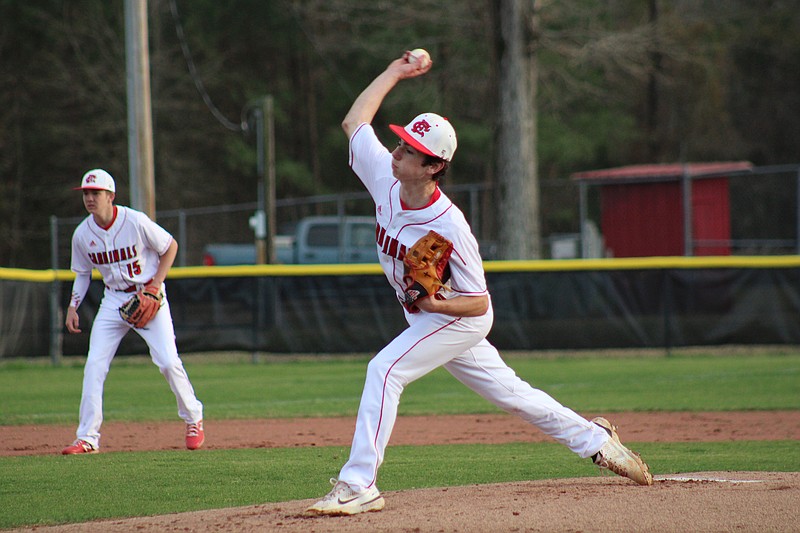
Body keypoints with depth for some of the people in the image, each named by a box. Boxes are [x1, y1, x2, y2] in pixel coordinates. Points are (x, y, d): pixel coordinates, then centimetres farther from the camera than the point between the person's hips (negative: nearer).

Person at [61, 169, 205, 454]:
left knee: (168, 361, -12)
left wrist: (156, 285, -14)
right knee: (94, 364, -8)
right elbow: (82, 273, 12)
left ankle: (194, 419, 13)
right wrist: (72, 307, 0)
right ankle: (88, 438, -4)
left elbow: (170, 246, -6)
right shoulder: (82, 234, -5)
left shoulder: (136, 222, -18)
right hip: (113, 300, 4)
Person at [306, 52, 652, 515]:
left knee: (385, 370, -22)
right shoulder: (386, 179, -15)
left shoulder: (450, 229, -33)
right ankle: (594, 439, 33)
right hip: (429, 317, 8)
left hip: (459, 318, -8)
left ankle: (358, 485, -22)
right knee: (506, 391, 18)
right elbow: (354, 121, 0)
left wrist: (437, 304, -41)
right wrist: (393, 74, 0)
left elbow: (478, 302, -24)